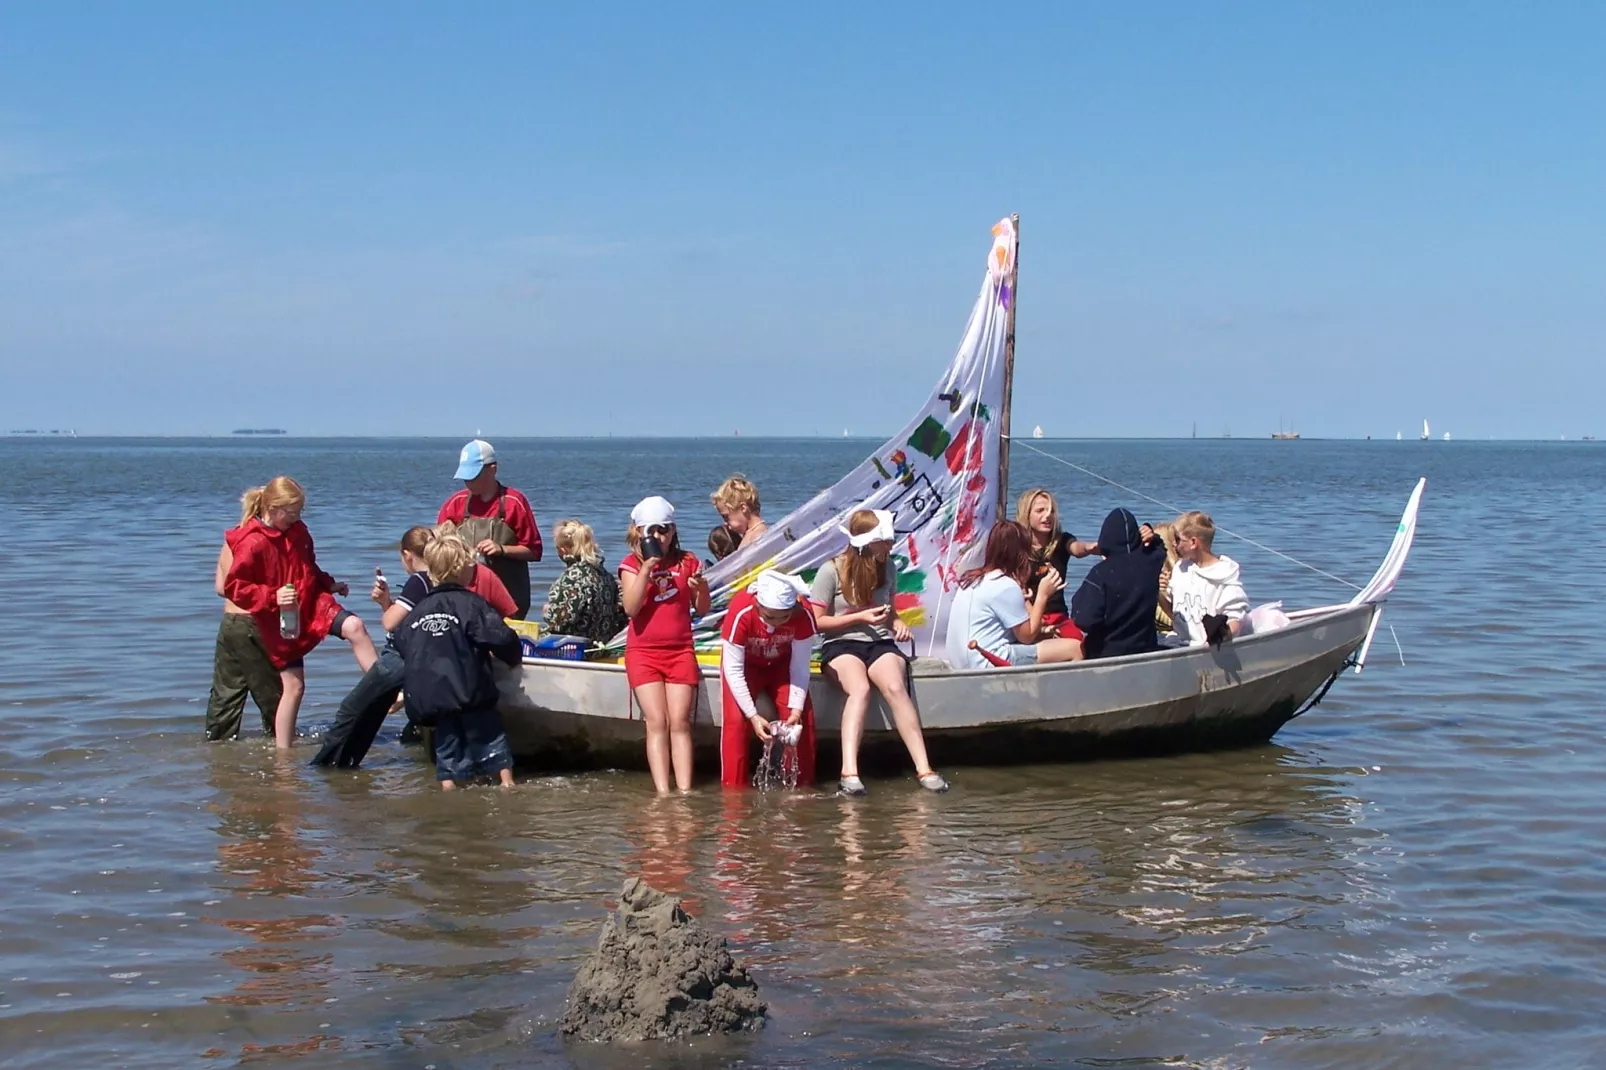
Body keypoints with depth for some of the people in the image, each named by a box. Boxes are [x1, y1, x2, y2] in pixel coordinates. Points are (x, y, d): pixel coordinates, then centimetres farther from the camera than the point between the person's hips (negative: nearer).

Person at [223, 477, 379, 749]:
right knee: (293, 685, -2)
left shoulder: (298, 531, 5)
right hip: (278, 621, -5)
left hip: (312, 604, 5)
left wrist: (330, 584, 6)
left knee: (354, 626, -22)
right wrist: (272, 597, -29)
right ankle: (283, 750, 11)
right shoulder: (252, 543, -18)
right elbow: (232, 587, -20)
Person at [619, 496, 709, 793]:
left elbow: (701, 609, 10)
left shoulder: (686, 562, 9)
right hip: (643, 652, -1)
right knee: (657, 722, -11)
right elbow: (631, 608, -11)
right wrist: (646, 568, -16)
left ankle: (685, 791, -12)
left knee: (680, 723, -7)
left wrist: (700, 586, -11)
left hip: (680, 651, 1)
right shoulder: (632, 564, 4)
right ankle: (662, 793, -17)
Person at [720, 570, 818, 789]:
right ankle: (734, 787, -6)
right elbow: (734, 670, -31)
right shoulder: (741, 613, -38)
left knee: (803, 719, -11)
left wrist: (797, 709, -31)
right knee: (736, 719, -18)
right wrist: (753, 715, -34)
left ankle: (802, 783, 3)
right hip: (744, 663, -2)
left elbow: (800, 667, -22)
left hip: (781, 663, 2)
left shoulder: (803, 615, -32)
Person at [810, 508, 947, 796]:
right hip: (841, 645, -3)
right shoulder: (831, 571, -5)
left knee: (896, 687, -31)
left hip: (880, 643, 4)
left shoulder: (888, 568, 11)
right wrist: (860, 617, -10)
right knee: (860, 689, -37)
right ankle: (849, 772, -47)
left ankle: (923, 769, -38)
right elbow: (816, 622, -3)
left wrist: (897, 622, 3)